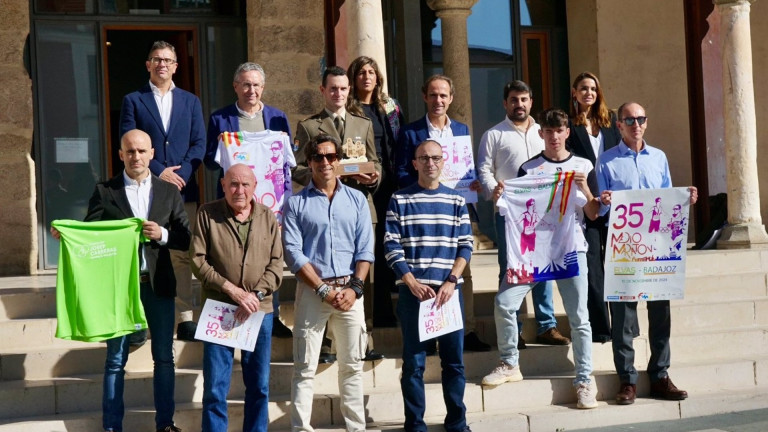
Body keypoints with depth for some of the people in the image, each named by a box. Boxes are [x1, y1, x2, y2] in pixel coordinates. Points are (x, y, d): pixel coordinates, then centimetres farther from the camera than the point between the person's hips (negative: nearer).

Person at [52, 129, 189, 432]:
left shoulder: (169, 191, 5)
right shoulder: (105, 191, 0)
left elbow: (186, 238, 3)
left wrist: (162, 234, -15)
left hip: (158, 284, 2)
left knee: (164, 356, 9)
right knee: (116, 358, 5)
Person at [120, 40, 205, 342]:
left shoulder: (190, 101, 15)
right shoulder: (133, 101, 7)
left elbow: (199, 144, 7)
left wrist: (179, 174, -8)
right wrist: (159, 171, -11)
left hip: (183, 189, 2)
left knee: (183, 256, 2)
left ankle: (185, 319, 6)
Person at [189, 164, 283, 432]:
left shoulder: (268, 218, 6)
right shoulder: (207, 214, 0)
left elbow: (276, 264, 4)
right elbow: (198, 261, -6)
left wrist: (256, 294, -12)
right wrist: (233, 290, -13)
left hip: (260, 311, 2)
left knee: (259, 385, 8)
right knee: (215, 386, 0)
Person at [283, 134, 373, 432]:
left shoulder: (357, 200, 10)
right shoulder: (296, 203, 3)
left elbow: (365, 248, 5)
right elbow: (294, 253, -5)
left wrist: (354, 288, -8)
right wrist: (324, 289, -11)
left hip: (350, 290, 2)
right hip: (311, 290, -2)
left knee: (352, 365, 7)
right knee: (305, 367, -2)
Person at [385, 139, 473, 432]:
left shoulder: (456, 200, 9)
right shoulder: (400, 200, 3)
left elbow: (465, 245, 6)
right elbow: (392, 246, -2)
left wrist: (451, 282, -8)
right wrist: (413, 284, -11)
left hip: (449, 290, 2)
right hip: (412, 291, -2)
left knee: (454, 359, 4)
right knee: (414, 361, 2)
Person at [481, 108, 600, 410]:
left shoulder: (583, 167, 6)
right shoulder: (528, 169, 8)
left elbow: (593, 214, 5)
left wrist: (584, 187, -11)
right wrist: (502, 199, -10)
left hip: (571, 249, -1)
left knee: (578, 316, -3)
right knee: (504, 303, -10)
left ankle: (584, 380, 7)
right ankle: (510, 364, 9)